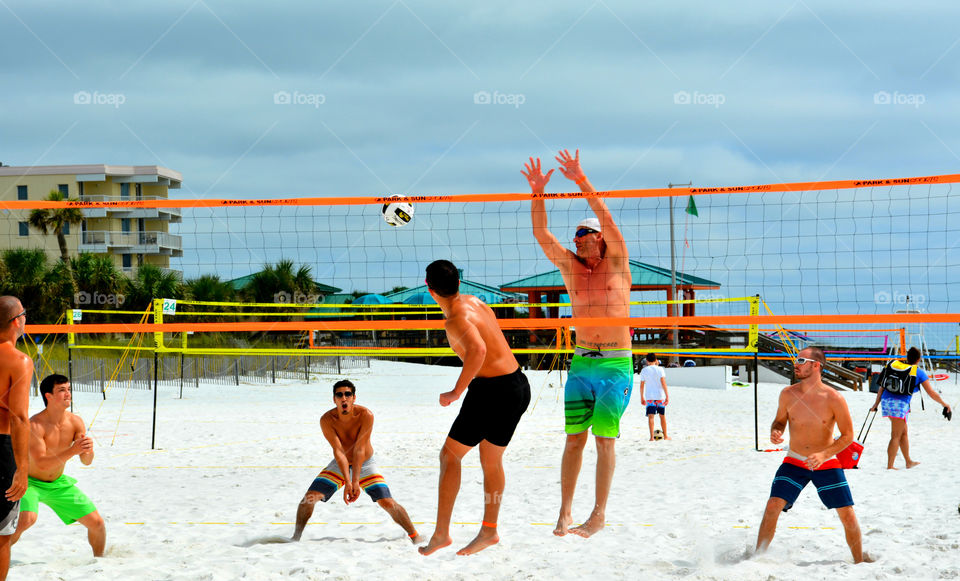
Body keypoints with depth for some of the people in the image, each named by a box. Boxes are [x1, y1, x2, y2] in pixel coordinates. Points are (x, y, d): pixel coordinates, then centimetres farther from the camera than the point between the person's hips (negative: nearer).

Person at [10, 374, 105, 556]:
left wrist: (87, 450, -34)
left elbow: (86, 461, -10)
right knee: (27, 519, -34)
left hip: (58, 483, 5)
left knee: (97, 523, 2)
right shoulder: (35, 425, -26)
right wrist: (72, 451, -42)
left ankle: (99, 559, 28)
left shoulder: (75, 422, -9)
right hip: (30, 482, -5)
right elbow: (41, 464, -33)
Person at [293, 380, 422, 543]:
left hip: (364, 464, -2)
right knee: (310, 497, -13)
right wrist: (347, 482, -37)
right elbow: (338, 451, -28)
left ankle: (414, 535, 5)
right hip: (339, 465, 2)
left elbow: (359, 450, -29)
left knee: (387, 503, -14)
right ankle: (296, 537, 5)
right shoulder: (327, 420, -22)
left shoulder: (366, 415, -26)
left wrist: (355, 482, -34)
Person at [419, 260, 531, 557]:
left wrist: (456, 392, -28)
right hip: (518, 386, 9)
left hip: (493, 390, -9)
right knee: (491, 461, 19)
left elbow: (478, 349, -37)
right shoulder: (473, 301, 10)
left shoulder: (456, 319, -18)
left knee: (450, 455, 2)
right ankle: (489, 530, 25)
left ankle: (441, 533, 2)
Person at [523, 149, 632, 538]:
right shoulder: (571, 268, 12)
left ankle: (599, 513, -5)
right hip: (582, 363, 4)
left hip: (617, 365, -4)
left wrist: (582, 182, -18)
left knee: (604, 438, -8)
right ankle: (565, 511, 4)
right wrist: (537, 193, -9)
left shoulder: (616, 264, 3)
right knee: (574, 439, 1)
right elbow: (542, 234, 2)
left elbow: (607, 221, -11)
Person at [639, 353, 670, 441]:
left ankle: (652, 437, -18)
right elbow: (663, 383, -8)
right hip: (660, 395, 0)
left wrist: (642, 397, 14)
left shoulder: (644, 370, 2)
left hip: (649, 396, 0)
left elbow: (642, 385, 4)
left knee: (650, 416, -5)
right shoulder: (660, 369, -2)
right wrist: (667, 396, -7)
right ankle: (665, 436, 23)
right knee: (662, 416, 13)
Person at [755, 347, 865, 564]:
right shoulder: (788, 394, -7)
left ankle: (859, 561, 19)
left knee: (847, 514, -1)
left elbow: (848, 435, -9)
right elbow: (780, 420, 10)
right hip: (794, 462, 1)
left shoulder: (834, 399, -15)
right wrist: (775, 432, -14)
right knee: (773, 505, -16)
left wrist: (824, 455, -23)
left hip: (826, 464, -1)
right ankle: (757, 556, -6)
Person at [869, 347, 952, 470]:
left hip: (886, 400, 6)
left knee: (903, 433, 20)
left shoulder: (894, 365, 16)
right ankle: (890, 466, 1)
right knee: (896, 436, 1)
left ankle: (909, 461, 30)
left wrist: (876, 403, 17)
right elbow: (932, 393, 5)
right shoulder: (919, 373, 3)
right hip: (900, 404, -6)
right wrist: (944, 404, 20)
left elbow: (882, 387, 14)